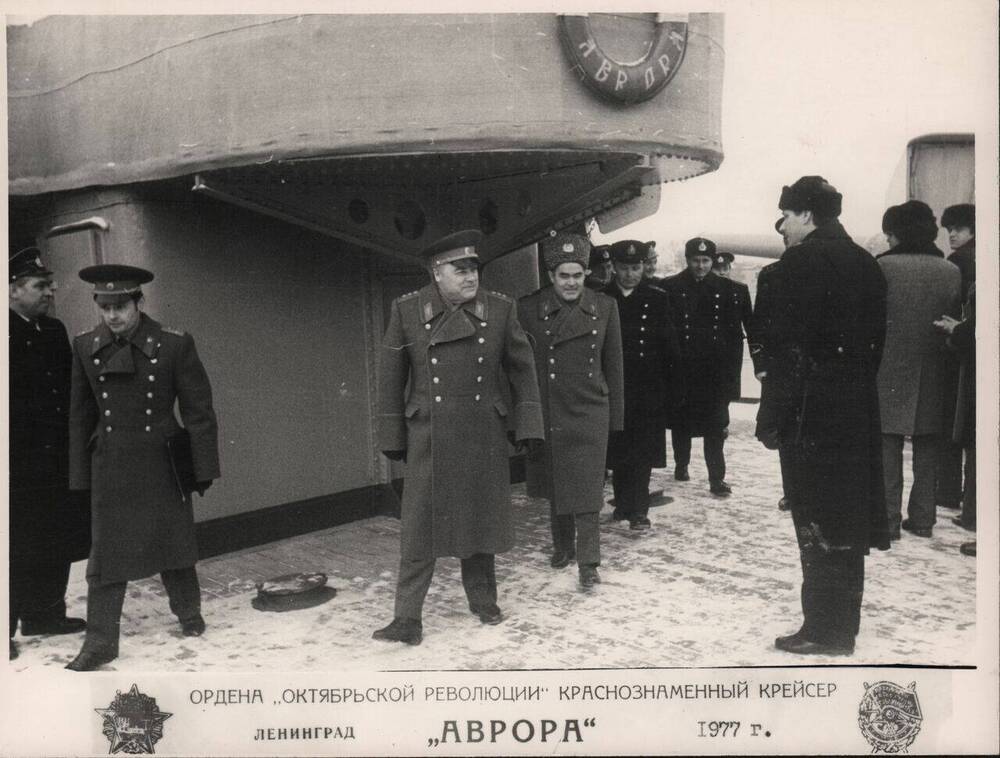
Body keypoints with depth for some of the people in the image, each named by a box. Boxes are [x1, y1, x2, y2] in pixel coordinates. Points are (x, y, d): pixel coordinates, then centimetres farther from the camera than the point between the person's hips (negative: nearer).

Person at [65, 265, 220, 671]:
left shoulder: (174, 344, -10)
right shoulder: (86, 347, 0)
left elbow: (198, 410, -6)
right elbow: (80, 416, 7)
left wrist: (204, 470, -5)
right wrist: (81, 477, 7)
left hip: (163, 465, -2)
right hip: (110, 469, 2)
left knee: (173, 543, 13)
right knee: (107, 553, 1)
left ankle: (189, 613, 34)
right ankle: (100, 641, 10)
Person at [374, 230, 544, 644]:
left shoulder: (501, 308, 0)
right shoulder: (406, 310, -2)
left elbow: (522, 369, 5)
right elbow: (391, 376, 2)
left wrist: (527, 425, -1)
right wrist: (392, 436, 2)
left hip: (485, 435, 2)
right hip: (429, 435, -1)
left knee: (482, 516, 12)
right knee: (419, 525, -1)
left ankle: (483, 599, 31)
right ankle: (407, 618, 6)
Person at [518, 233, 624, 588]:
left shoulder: (604, 307, 1)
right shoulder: (528, 308, -3)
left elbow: (613, 365, 6)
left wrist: (616, 416, 7)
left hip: (589, 412, -1)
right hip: (546, 413, 1)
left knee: (586, 490, -3)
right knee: (554, 486, 15)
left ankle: (588, 561, 4)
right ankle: (562, 546, 33)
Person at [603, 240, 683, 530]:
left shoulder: (657, 298, 2)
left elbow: (670, 346, 3)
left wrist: (675, 387, -1)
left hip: (649, 389, -1)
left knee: (643, 453, -1)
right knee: (617, 451, 8)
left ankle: (639, 509, 4)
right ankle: (623, 502, 21)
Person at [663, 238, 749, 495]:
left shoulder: (728, 290, 4)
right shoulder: (671, 288, -1)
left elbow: (735, 333, 4)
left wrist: (731, 372, -2)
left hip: (715, 370, 0)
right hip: (681, 368, 0)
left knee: (716, 426, -3)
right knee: (681, 421, 13)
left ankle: (717, 478, 3)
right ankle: (681, 465, 33)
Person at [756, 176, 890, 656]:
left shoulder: (799, 264, -12)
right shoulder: (865, 264, 12)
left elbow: (786, 348, -16)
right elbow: (876, 340, 14)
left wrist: (771, 417, -13)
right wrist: (858, 390, 18)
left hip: (811, 413, -8)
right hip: (857, 412, 8)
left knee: (817, 524, 0)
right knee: (847, 521, 13)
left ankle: (824, 631, 8)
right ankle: (842, 628, 23)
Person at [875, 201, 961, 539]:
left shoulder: (882, 267, -11)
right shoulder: (952, 272, 0)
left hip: (889, 374, -4)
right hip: (932, 379, 4)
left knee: (888, 449, 3)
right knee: (927, 449, 13)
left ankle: (888, 519, 2)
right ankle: (922, 519, 19)